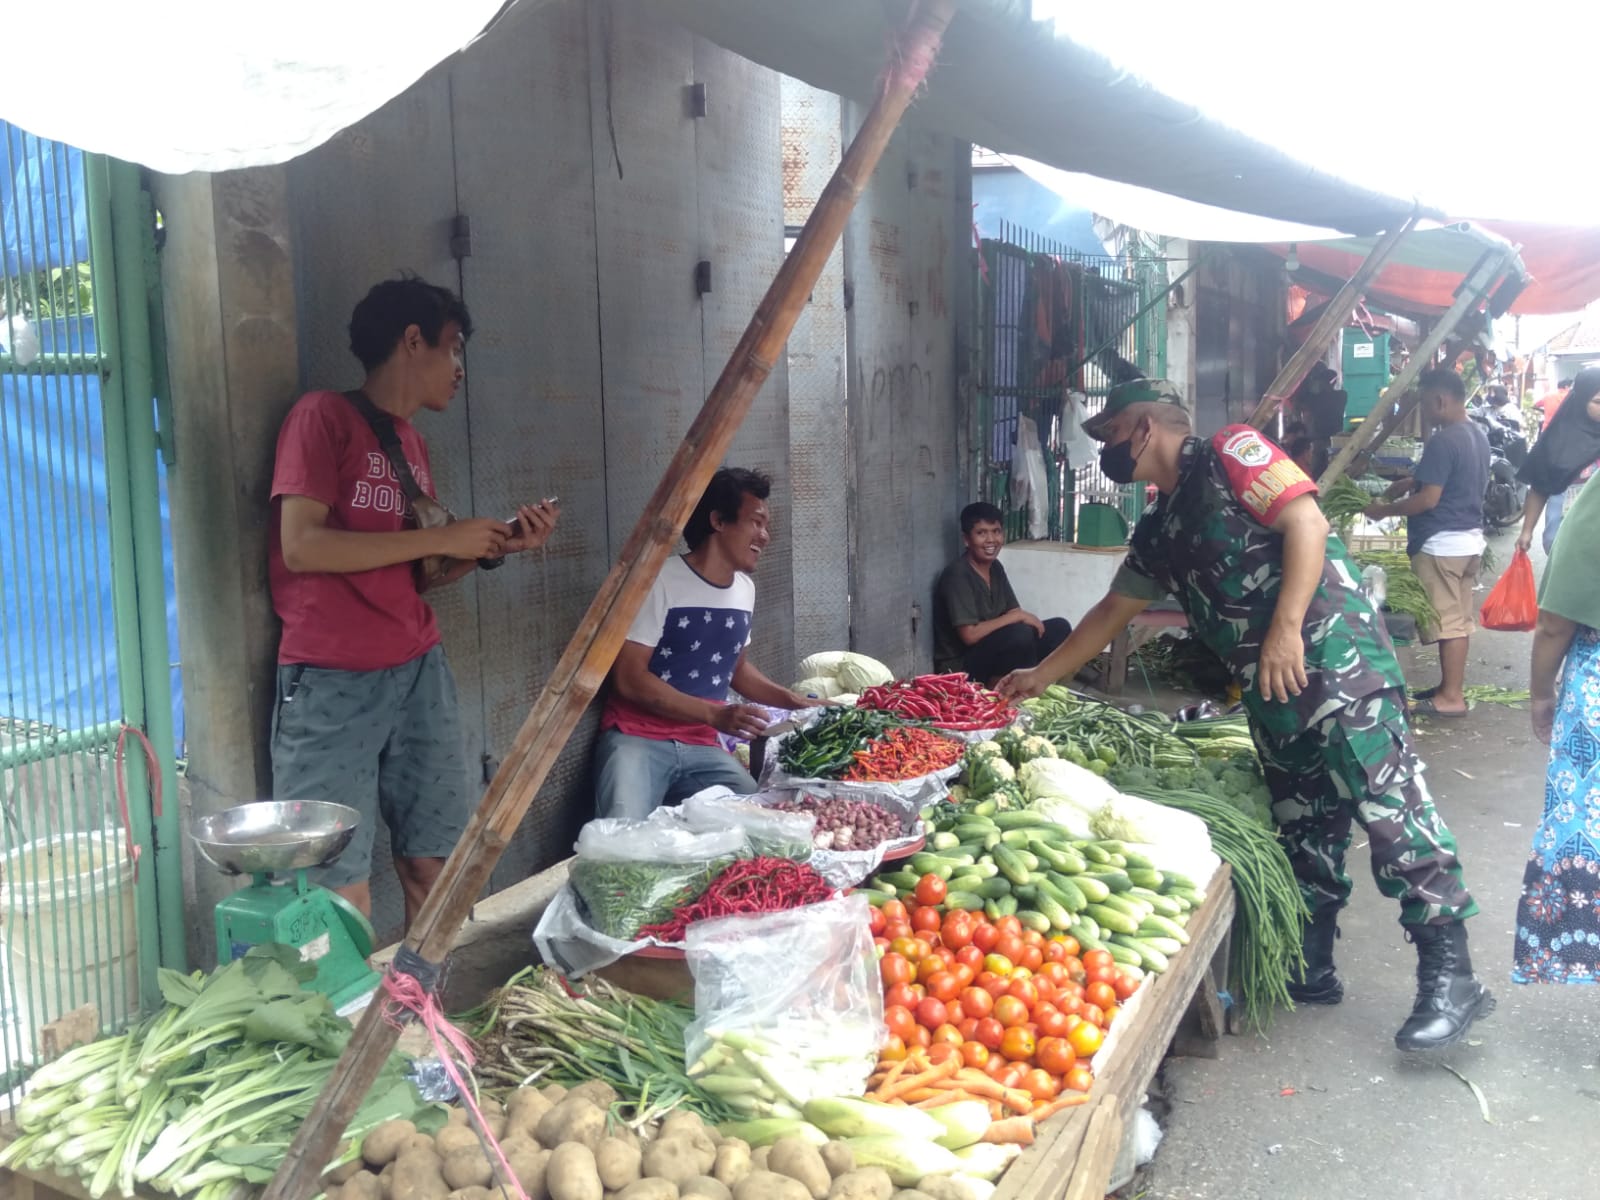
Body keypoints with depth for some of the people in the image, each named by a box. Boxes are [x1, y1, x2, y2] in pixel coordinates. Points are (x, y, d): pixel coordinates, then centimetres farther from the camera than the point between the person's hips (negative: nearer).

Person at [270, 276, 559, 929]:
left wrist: (497, 545, 6)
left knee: (434, 868, 7)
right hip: (334, 680, -7)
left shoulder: (411, 443, 18)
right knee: (343, 890, -5)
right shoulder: (323, 415, -3)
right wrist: (441, 538, -11)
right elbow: (302, 545, -14)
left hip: (419, 672, 7)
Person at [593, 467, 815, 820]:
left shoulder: (745, 590, 13)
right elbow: (629, 679, -15)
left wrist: (794, 702, 16)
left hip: (703, 748, 7)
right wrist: (716, 715, -20)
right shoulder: (659, 582, -10)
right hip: (638, 740, -7)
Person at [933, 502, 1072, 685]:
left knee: (1060, 627, 0)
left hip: (992, 648, 9)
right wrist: (1018, 616, -19)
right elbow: (970, 635, -27)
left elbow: (1014, 613, 9)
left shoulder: (995, 568, 7)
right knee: (1021, 634, -31)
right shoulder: (957, 575, -20)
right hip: (960, 665, -9)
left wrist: (1025, 617, -15)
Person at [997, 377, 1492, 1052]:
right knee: (1302, 828, 13)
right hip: (1269, 692, 9)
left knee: (1388, 805, -11)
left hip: (1332, 652, -9)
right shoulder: (1159, 530, 21)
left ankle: (1449, 975, -7)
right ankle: (1313, 969, 22)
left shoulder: (1229, 455, -3)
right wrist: (1043, 675, 32)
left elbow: (1306, 521, -14)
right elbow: (1113, 611, 30)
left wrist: (1286, 630, -22)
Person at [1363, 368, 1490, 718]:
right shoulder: (1478, 433, 10)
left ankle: (1452, 698, 3)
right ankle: (1450, 686, 23)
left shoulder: (1442, 441, -21)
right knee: (1459, 620, 14)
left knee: (1446, 622, -3)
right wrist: (1409, 482, 11)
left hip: (1442, 544, -9)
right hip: (1470, 539, 10)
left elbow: (1428, 499, -22)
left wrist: (1384, 510, -11)